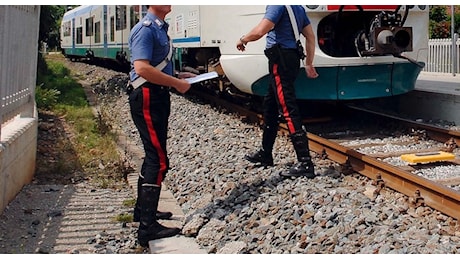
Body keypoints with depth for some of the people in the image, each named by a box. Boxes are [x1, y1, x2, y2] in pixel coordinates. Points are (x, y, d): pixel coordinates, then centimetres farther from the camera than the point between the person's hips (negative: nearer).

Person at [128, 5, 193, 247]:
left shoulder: (160, 28, 15)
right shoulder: (145, 29, -14)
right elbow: (142, 68, -26)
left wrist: (179, 76, 11)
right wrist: (176, 83, -19)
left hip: (157, 97, 10)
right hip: (147, 98, -10)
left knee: (153, 155, 18)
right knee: (159, 159, -11)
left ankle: (143, 209, 32)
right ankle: (148, 226, -9)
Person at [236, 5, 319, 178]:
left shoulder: (278, 5, -13)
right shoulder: (297, 7, 16)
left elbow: (260, 31, -22)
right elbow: (310, 37, 18)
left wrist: (243, 40, -3)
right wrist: (309, 64, 22)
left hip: (281, 60, -10)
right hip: (292, 58, 10)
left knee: (288, 110, -11)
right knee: (269, 105, 20)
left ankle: (305, 163, -12)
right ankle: (265, 154, 31)